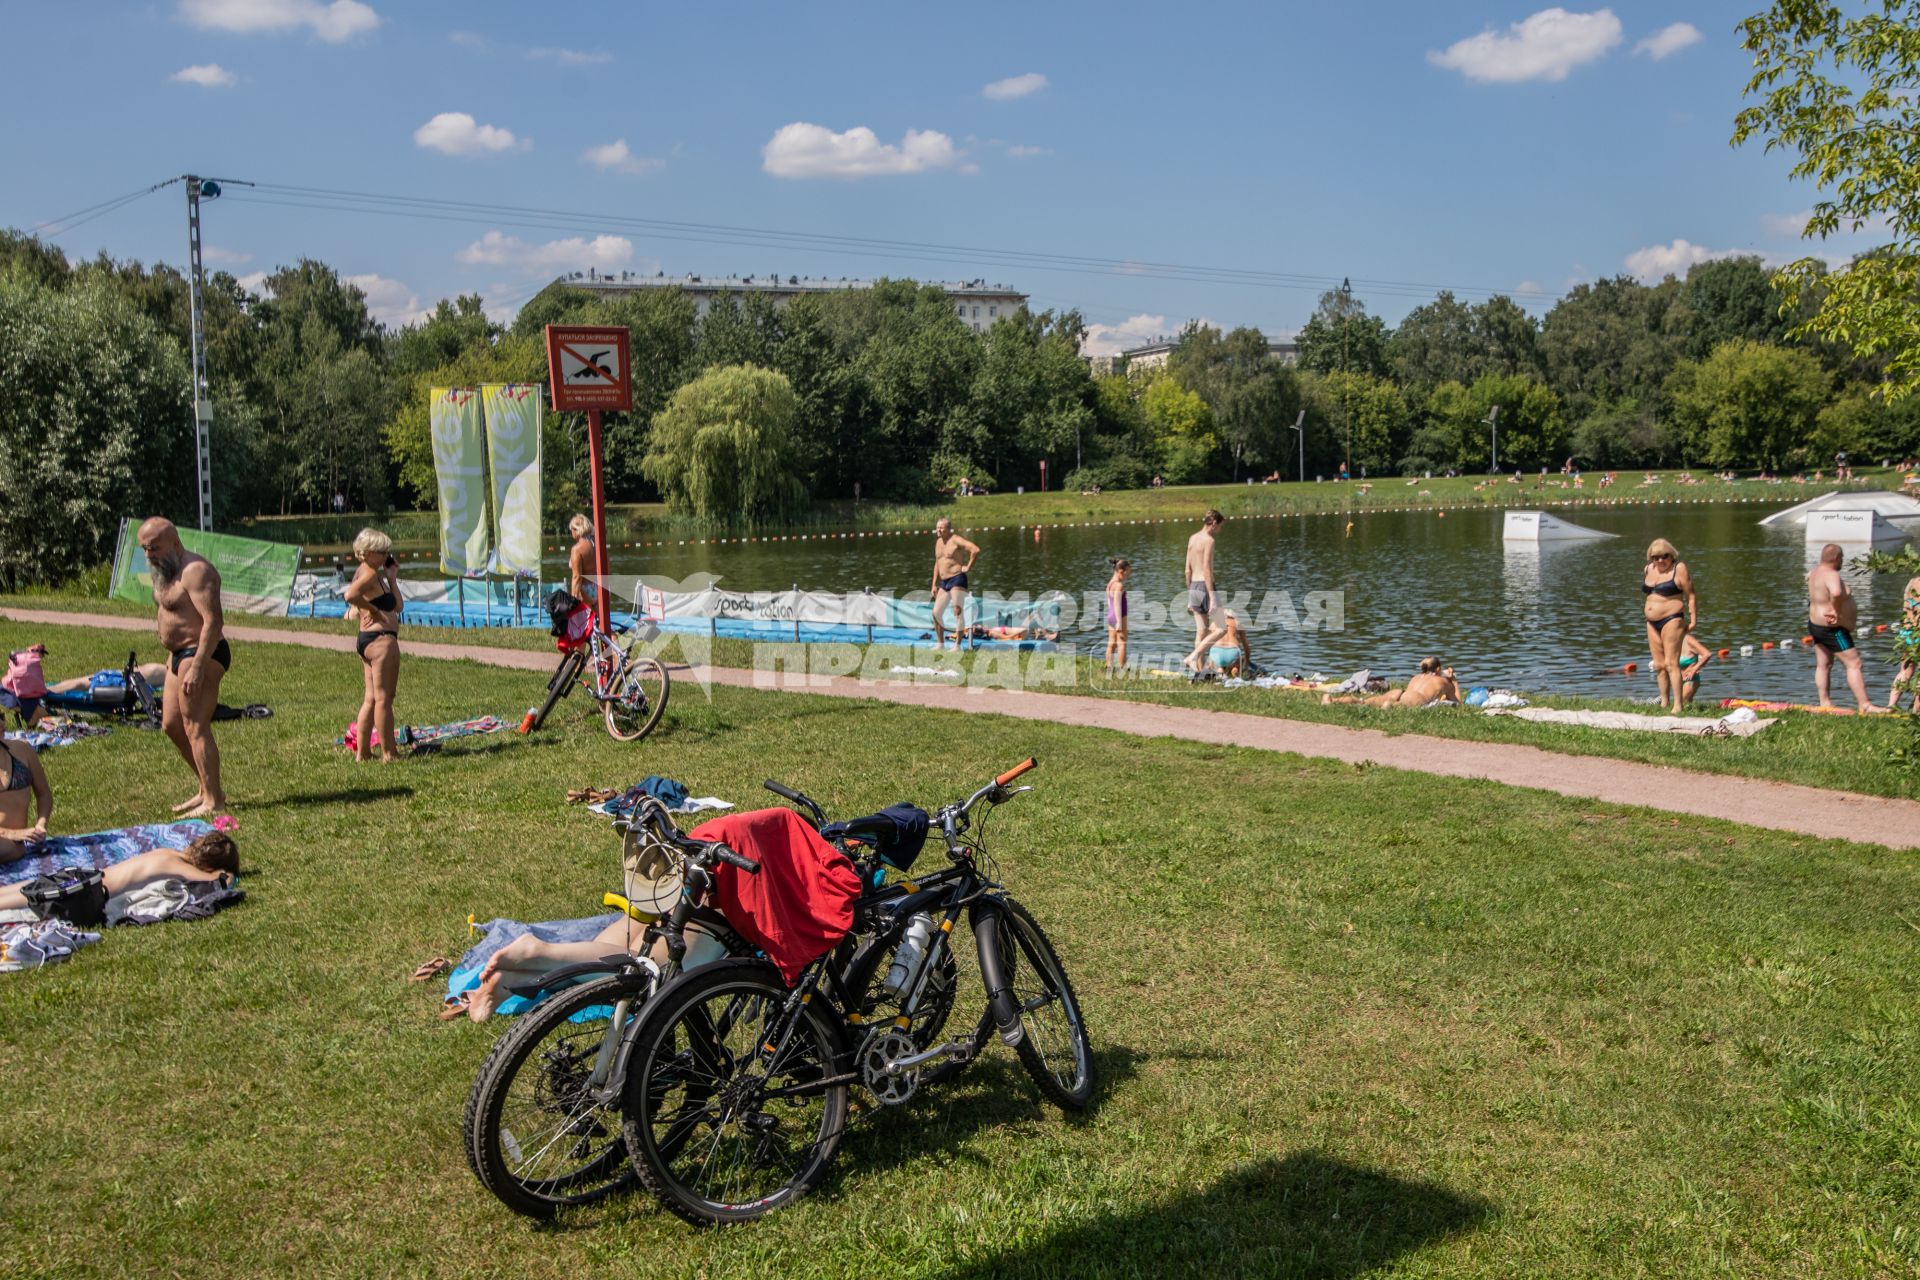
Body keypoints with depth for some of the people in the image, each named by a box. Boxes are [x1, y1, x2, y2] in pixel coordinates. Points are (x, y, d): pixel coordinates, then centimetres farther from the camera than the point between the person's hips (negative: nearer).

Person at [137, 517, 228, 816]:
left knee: (195, 728, -9)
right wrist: (173, 658, 20)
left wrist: (196, 667, -29)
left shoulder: (195, 571, -18)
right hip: (180, 655, 11)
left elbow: (212, 621, -25)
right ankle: (206, 789, 22)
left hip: (202, 655, -11)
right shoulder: (165, 573, 15)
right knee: (171, 724, 14)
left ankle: (213, 801, -3)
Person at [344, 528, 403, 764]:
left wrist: (392, 578, 15)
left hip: (368, 639, 10)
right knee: (384, 698, -5)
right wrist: (373, 610, -20)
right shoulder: (370, 574, -13)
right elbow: (351, 595, -34)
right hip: (381, 639, -10)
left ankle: (362, 751, 17)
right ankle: (389, 753, 0)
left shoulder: (372, 574, 19)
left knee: (371, 698, 13)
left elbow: (398, 606, 19)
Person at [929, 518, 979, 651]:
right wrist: (934, 584, 19)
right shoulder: (938, 542, 15)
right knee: (936, 612, 6)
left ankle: (957, 645, -5)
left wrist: (968, 567, -16)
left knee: (958, 612, -8)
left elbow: (976, 550, -22)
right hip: (944, 582, 8)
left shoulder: (956, 540, -10)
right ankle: (940, 644, 16)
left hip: (957, 579, -8)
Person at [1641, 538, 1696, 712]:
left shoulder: (1679, 569, -7)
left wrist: (1693, 619, -12)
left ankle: (1677, 705, -14)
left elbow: (1691, 596, -8)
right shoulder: (1648, 569, 12)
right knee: (1659, 665, 8)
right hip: (1652, 623, 7)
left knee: (1671, 663, -13)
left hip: (1672, 620, -7)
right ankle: (1664, 703, 13)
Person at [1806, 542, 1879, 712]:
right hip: (1832, 629, -10)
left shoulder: (1816, 572, 6)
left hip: (1816, 625, 10)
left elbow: (1809, 577, 32)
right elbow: (1836, 593, -46)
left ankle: (1825, 703, 17)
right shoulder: (1831, 575, -24)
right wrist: (1837, 611, -29)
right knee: (1854, 665, -7)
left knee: (1823, 665, 13)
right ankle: (1865, 706, -9)